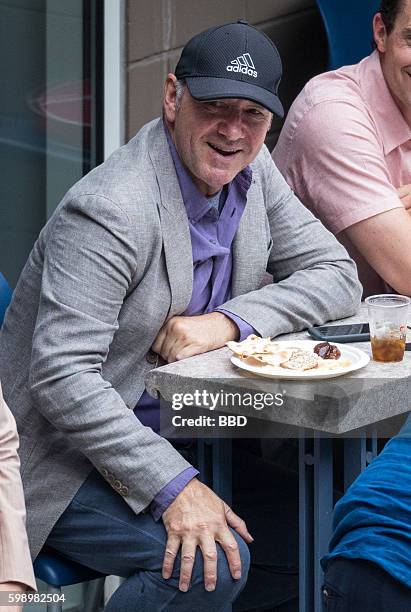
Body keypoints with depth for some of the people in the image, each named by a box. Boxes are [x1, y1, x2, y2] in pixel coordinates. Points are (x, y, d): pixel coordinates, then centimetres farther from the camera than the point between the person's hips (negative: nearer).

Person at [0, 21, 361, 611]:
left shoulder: (252, 171, 0)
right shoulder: (110, 209, -24)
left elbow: (337, 275, 2)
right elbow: (61, 377, -28)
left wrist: (228, 321, -17)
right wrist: (174, 485, -33)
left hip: (173, 433, 8)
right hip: (65, 460, -7)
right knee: (214, 560, -27)